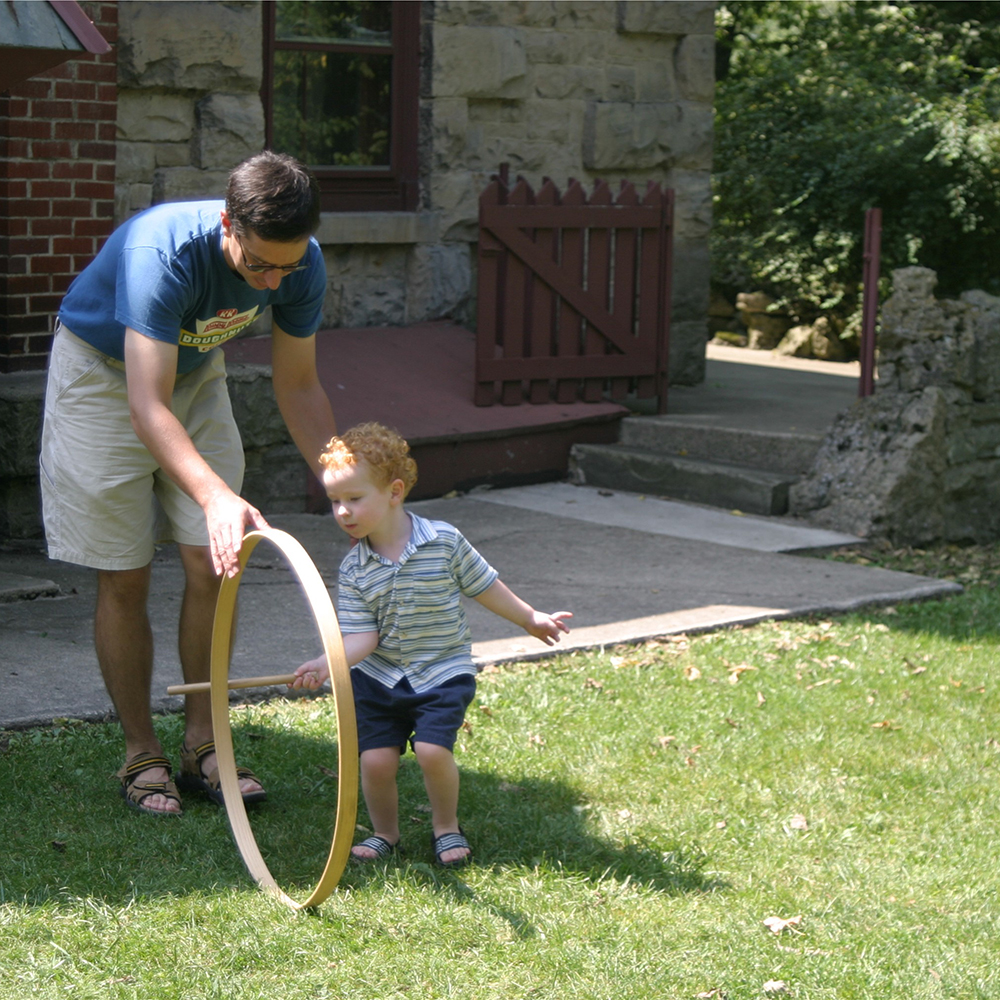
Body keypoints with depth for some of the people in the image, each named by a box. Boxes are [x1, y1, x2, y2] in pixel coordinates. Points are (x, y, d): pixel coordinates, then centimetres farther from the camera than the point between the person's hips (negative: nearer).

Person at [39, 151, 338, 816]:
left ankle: (203, 747, 9)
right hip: (104, 370, -5)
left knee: (212, 567, -3)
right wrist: (218, 499, -60)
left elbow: (298, 388, -9)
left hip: (196, 371, 5)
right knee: (125, 577, -5)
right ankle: (142, 756, 8)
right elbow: (147, 407, -47)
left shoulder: (301, 265, -22)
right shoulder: (161, 253, -40)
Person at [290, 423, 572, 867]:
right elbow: (362, 635, -8)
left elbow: (484, 587, 4)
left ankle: (446, 827, 9)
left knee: (432, 749, -18)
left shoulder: (444, 542, -11)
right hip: (379, 676, 2)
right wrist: (327, 664, -26)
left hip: (442, 673, -2)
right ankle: (384, 833, 19)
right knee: (376, 759, -8)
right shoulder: (354, 568, -5)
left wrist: (531, 620, 15)